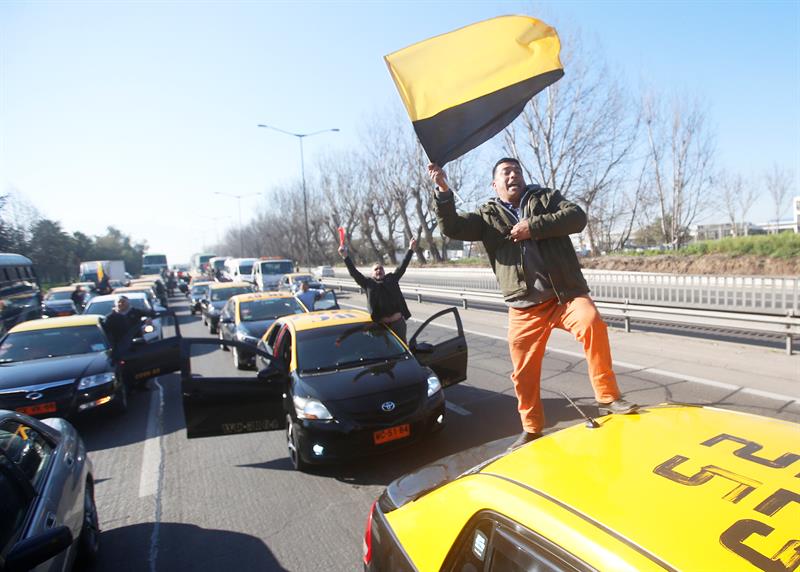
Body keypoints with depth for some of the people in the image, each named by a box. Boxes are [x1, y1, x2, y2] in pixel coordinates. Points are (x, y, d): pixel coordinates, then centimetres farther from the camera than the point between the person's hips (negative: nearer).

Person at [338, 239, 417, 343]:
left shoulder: (391, 279, 10)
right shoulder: (368, 283, 5)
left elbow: (402, 267, 10)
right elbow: (354, 272, -3)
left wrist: (410, 250, 8)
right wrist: (345, 257, -13)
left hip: (398, 321, 1)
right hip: (380, 324, -1)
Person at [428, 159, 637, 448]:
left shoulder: (546, 198, 13)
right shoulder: (487, 216, 13)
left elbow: (577, 217, -3)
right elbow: (452, 228, -1)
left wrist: (534, 226, -13)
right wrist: (443, 192, -15)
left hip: (566, 294, -1)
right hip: (524, 307, 1)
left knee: (592, 323, -31)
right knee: (524, 373, 7)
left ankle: (608, 397, -14)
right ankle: (531, 429, 27)